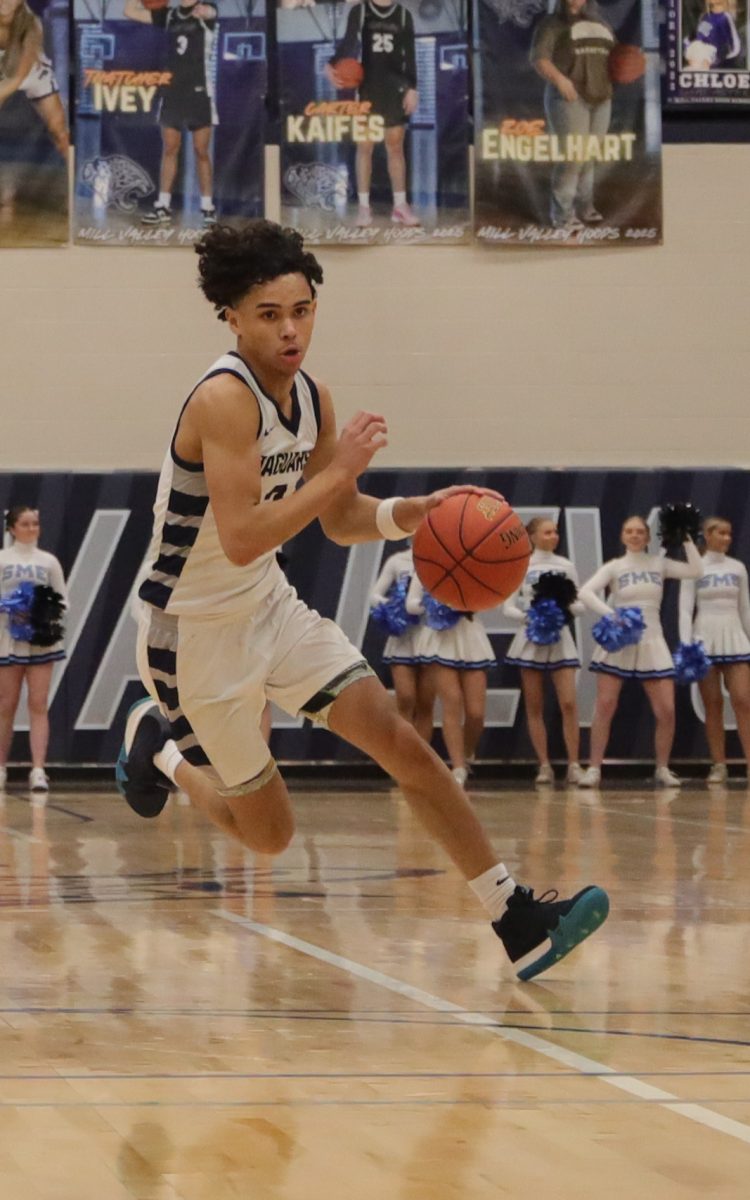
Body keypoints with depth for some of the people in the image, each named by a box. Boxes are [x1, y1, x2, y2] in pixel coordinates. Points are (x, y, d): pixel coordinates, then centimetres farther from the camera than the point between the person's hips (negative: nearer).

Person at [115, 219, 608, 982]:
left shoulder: (313, 401, 0)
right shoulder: (225, 398, -26)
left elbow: (341, 523, 11)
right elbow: (240, 541, -33)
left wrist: (416, 512, -7)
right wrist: (338, 470, -30)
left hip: (271, 607, 7)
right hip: (199, 632, -7)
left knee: (405, 746, -5)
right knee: (269, 834, 5)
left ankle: (519, 924, -3)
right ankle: (158, 745, 33)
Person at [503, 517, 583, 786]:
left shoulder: (566, 566, 7)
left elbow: (580, 605, 8)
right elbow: (508, 607, 0)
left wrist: (568, 606, -14)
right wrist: (527, 616, -18)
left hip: (560, 638, 1)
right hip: (531, 638, -1)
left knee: (568, 704, -9)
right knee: (534, 707, 1)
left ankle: (574, 764, -7)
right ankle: (544, 765, 6)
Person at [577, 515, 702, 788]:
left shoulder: (659, 564, 8)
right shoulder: (614, 567, 1)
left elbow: (696, 571, -4)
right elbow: (585, 592, -12)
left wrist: (687, 539, -4)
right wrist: (610, 614, -25)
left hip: (652, 644, 2)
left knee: (666, 711, -4)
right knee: (605, 708, -7)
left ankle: (662, 769, 11)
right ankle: (594, 769, -3)